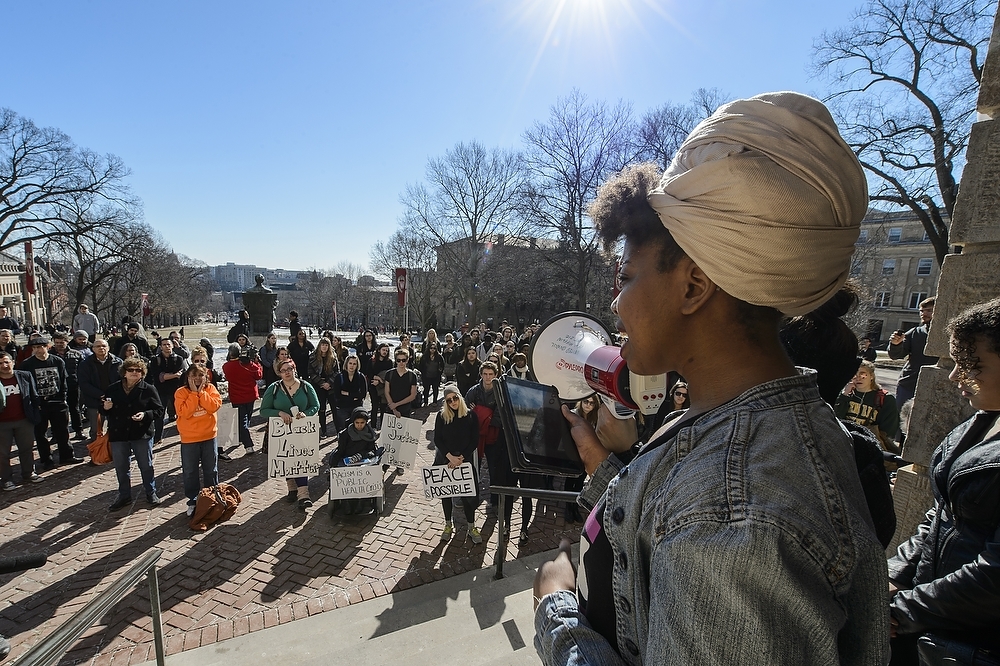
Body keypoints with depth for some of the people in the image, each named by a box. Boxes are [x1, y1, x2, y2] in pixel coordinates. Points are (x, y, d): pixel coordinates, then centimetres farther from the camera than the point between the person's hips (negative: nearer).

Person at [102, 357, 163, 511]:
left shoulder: (149, 389, -5)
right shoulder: (112, 389, 4)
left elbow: (159, 411, -5)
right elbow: (103, 411, 14)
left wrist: (145, 414, -22)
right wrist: (105, 408, -9)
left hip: (142, 435, -3)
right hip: (118, 435, 3)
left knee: (146, 466, 9)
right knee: (121, 468, 13)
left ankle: (151, 493, 25)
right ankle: (124, 496, 29)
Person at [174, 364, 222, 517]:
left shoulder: (210, 389, -2)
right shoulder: (181, 392, -6)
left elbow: (215, 406, -16)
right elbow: (183, 412, -19)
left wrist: (201, 392, -17)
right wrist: (194, 393, -19)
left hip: (209, 437, 1)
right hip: (189, 440, -1)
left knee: (211, 471, 13)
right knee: (190, 473, 9)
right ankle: (192, 502, 23)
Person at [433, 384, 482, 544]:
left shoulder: (470, 416, -5)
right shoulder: (441, 416, -3)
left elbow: (475, 441, -5)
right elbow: (437, 440, -5)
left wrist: (461, 458, -12)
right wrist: (450, 457, -15)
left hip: (465, 459, -1)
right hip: (445, 459, 1)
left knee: (468, 493, -1)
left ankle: (471, 527, 14)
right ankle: (448, 525, 27)